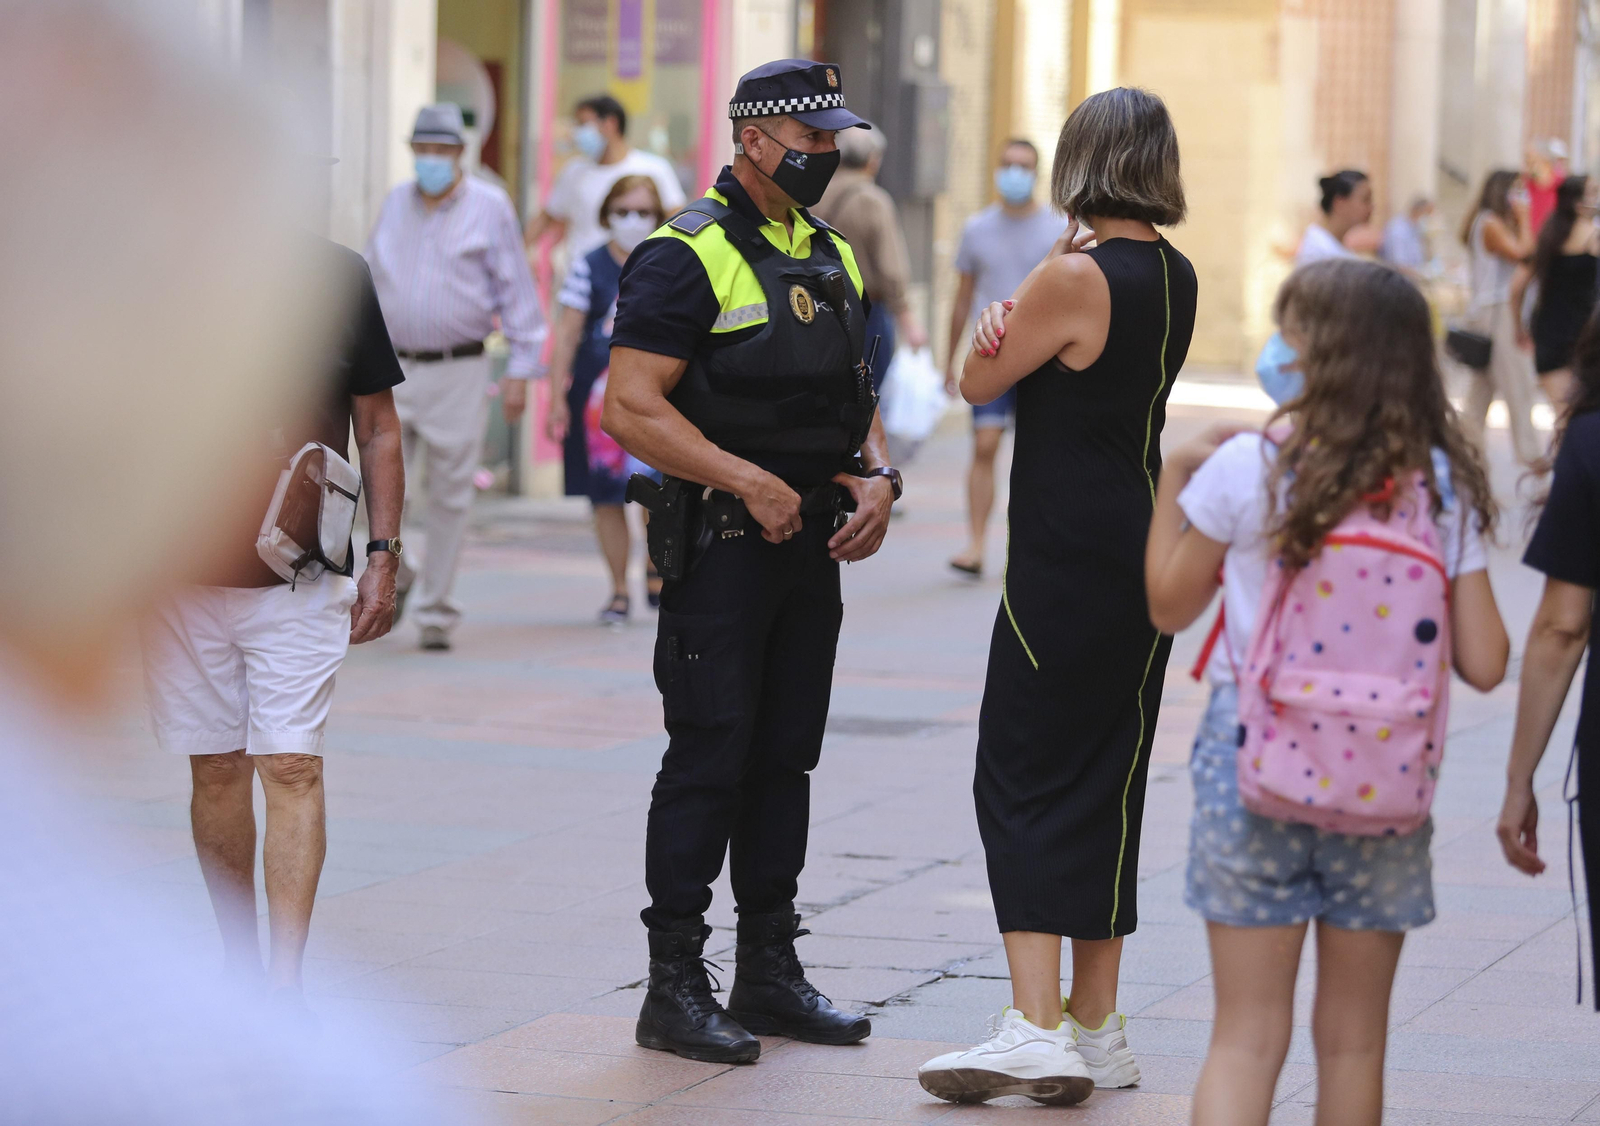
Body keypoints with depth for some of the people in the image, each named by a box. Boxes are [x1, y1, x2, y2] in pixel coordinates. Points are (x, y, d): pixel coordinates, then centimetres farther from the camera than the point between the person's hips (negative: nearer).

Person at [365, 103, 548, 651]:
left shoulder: (489, 207, 0)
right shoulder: (396, 203, 11)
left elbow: (517, 292, 1)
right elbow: (369, 283, 20)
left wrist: (520, 371, -4)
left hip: (458, 373, -3)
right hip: (396, 367, 3)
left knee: (449, 497, 0)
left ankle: (436, 611, 10)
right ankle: (395, 576, 19)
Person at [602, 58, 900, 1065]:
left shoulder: (832, 258, 15)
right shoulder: (689, 256, -11)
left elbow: (858, 395, 22)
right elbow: (631, 407, -18)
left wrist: (879, 476, 2)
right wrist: (750, 482, -21)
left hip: (811, 547, 7)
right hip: (721, 552, -7)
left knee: (785, 762, 11)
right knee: (709, 762, -5)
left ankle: (770, 976, 19)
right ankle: (676, 990, 1)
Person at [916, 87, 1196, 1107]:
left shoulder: (1077, 275, -16)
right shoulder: (1177, 278, 9)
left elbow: (977, 382, -3)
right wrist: (1010, 331, -4)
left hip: (1068, 565, -8)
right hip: (1146, 554, 8)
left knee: (1023, 783, -6)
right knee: (1105, 786, 13)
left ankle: (1034, 1031, -15)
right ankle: (1097, 1031, 18)